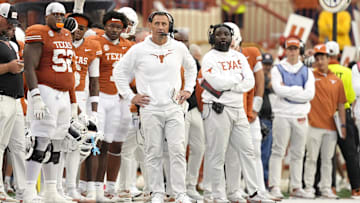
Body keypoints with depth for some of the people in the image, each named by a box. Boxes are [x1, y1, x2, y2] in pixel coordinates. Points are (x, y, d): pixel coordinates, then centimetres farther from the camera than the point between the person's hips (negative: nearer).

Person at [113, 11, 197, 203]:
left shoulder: (179, 48, 6)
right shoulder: (139, 50, -1)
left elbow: (191, 67, 26)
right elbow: (120, 72, 10)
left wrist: (188, 89, 16)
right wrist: (130, 96, 4)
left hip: (174, 108, 1)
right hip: (150, 109, -1)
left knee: (178, 151, -4)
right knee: (154, 153, 1)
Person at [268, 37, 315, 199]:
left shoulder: (306, 72, 13)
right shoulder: (278, 69, 5)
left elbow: (310, 94, -2)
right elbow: (279, 89, -12)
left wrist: (288, 91, -7)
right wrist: (298, 90, -6)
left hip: (301, 117, 4)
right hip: (282, 115, -4)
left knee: (298, 154, 6)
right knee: (278, 151, -8)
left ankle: (296, 187, 11)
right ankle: (274, 187, -10)